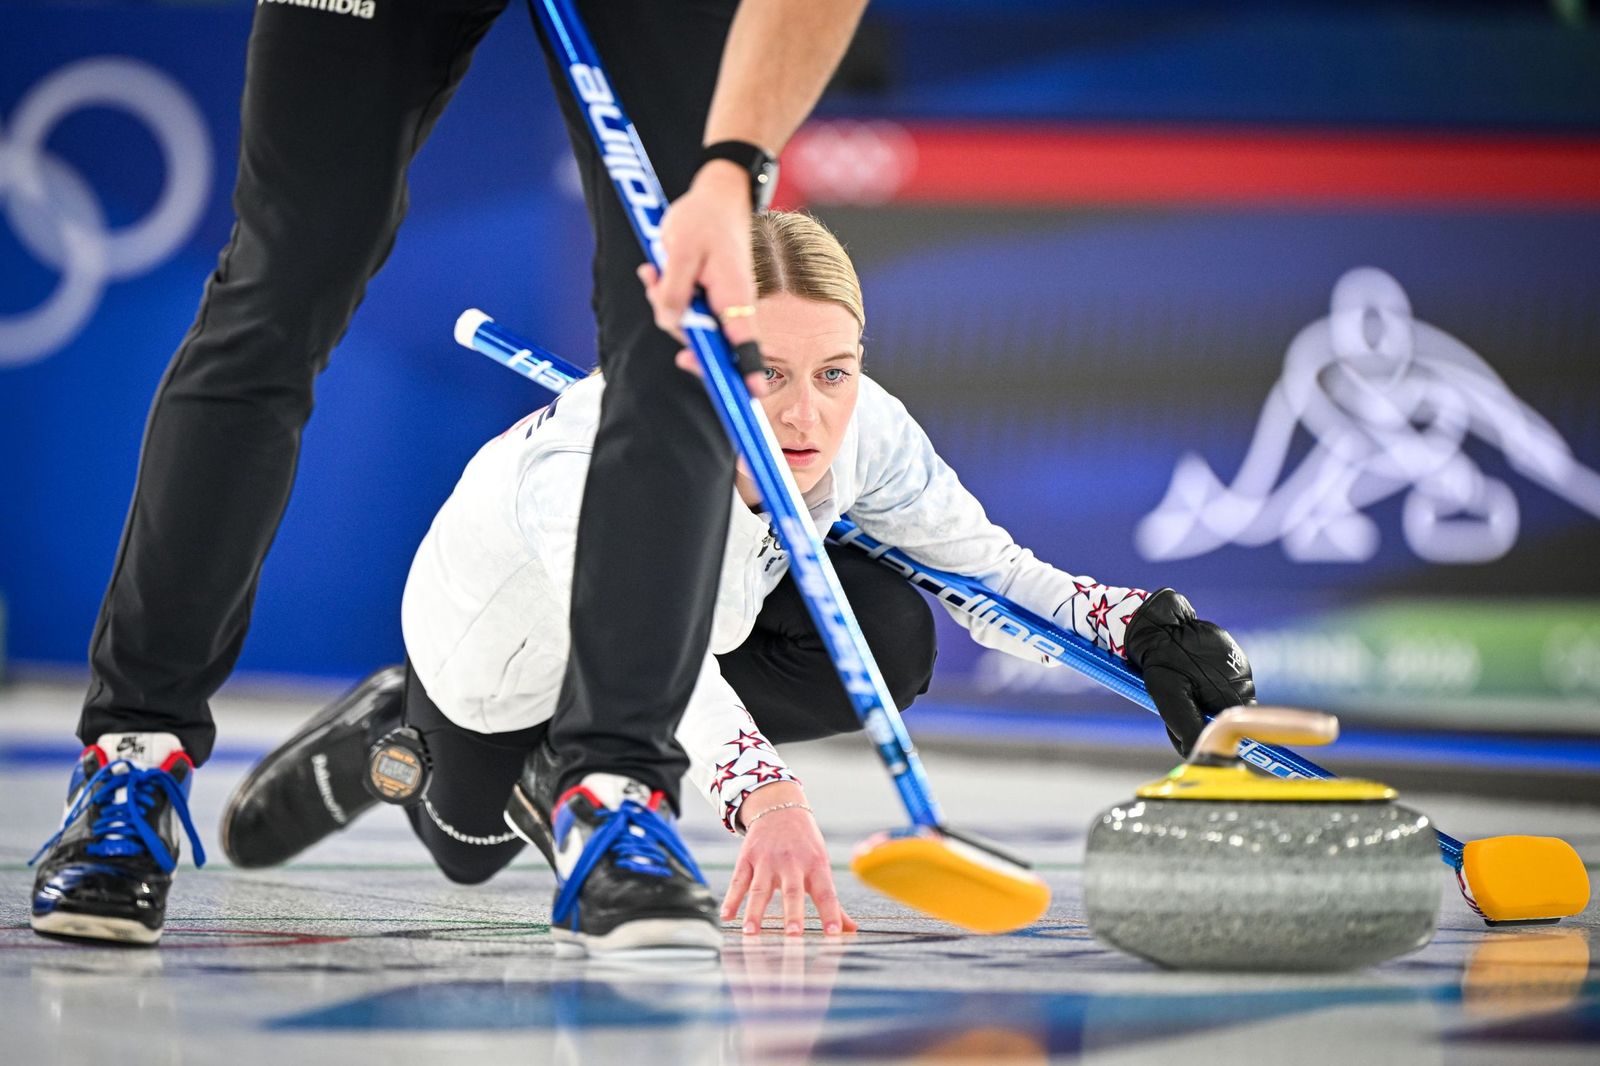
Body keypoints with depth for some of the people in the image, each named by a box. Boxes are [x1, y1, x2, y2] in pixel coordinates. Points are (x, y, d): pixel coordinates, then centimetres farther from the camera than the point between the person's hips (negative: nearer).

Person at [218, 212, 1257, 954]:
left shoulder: (863, 431, -31)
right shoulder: (600, 449, -47)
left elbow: (996, 571, -18)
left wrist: (1141, 626, -35)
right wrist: (764, 794, -77)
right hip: (500, 633, -3)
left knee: (890, 640, -18)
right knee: (469, 846, -10)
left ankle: (572, 764, -3)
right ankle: (388, 741, 25)